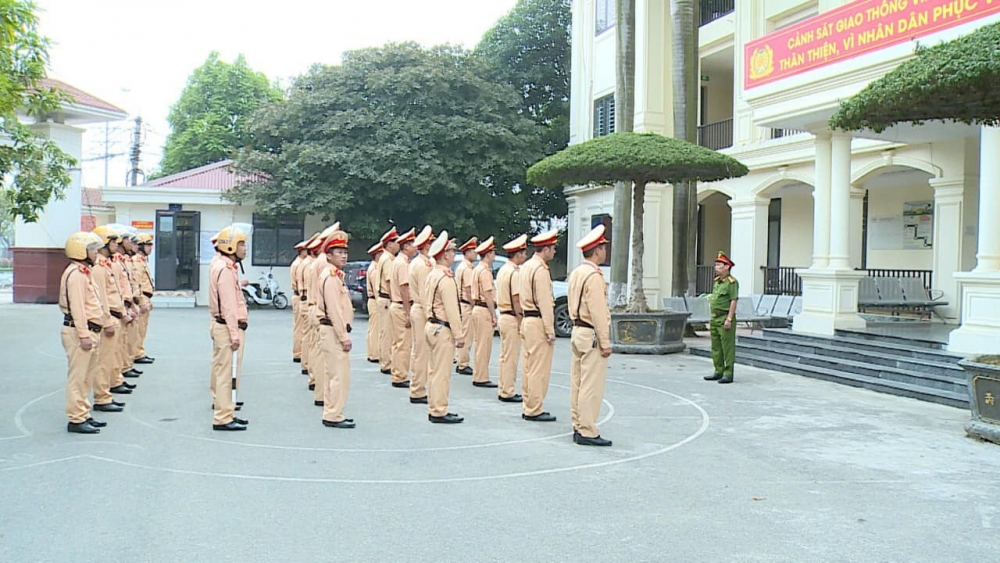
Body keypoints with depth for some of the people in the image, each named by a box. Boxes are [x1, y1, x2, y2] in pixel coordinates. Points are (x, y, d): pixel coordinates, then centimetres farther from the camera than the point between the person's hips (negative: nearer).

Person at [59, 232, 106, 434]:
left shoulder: (84, 272, 19)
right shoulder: (76, 274, -14)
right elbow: (77, 307, -20)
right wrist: (84, 335, -23)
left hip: (90, 331, 11)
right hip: (79, 332, -11)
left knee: (86, 377, 15)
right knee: (78, 377, -5)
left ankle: (83, 415, 23)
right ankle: (76, 420, -1)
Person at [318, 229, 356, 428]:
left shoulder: (335, 275, 17)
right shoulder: (331, 277, -15)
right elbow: (334, 310, -21)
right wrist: (344, 336, -20)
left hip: (334, 331, 11)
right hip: (334, 331, -11)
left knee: (334, 374, 15)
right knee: (340, 375, -8)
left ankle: (331, 414, 22)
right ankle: (333, 416, -3)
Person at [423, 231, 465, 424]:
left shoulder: (431, 276, 12)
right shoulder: (446, 279, -18)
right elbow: (452, 311, -20)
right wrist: (459, 335, -16)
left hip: (432, 326, 10)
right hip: (443, 330, -10)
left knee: (435, 371, 14)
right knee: (442, 373, -5)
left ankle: (434, 409, 21)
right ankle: (439, 412, -1)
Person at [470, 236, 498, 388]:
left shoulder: (476, 269, 16)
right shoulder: (485, 271, -15)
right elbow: (488, 296, -18)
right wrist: (494, 315, -17)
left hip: (477, 309, 10)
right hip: (484, 310, -10)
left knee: (481, 345, 14)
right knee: (484, 346, -6)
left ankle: (478, 377, 19)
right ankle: (481, 378, -4)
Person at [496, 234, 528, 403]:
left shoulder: (502, 270, 13)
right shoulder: (514, 273, -16)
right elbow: (516, 300, -19)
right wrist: (520, 322, -15)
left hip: (503, 316, 10)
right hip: (512, 318, -10)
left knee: (505, 356, 15)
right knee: (511, 357, -4)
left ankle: (503, 390, 21)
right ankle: (508, 392, 0)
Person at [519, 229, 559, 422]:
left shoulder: (526, 266, 13)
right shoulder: (541, 270, -16)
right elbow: (545, 303, -19)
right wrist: (550, 331, -17)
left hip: (527, 320, 10)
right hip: (538, 323, -10)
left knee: (529, 367, 14)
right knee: (539, 369, -4)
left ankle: (527, 407, 21)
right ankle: (534, 410, -1)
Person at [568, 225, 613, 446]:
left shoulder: (576, 273, 12)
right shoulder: (594, 276, -17)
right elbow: (598, 312, -19)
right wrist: (605, 342, -16)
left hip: (577, 331, 10)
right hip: (592, 336, -10)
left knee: (577, 384, 12)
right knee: (591, 386, -6)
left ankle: (578, 427, 18)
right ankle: (587, 432, -3)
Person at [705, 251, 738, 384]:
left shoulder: (732, 282, -10)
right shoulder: (716, 281, 16)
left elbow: (733, 301, -15)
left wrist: (729, 319, -20)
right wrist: (711, 320, 19)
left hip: (725, 319, -9)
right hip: (715, 318, 9)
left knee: (728, 348, -5)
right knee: (716, 347, 12)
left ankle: (728, 374, -2)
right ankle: (718, 372, 19)